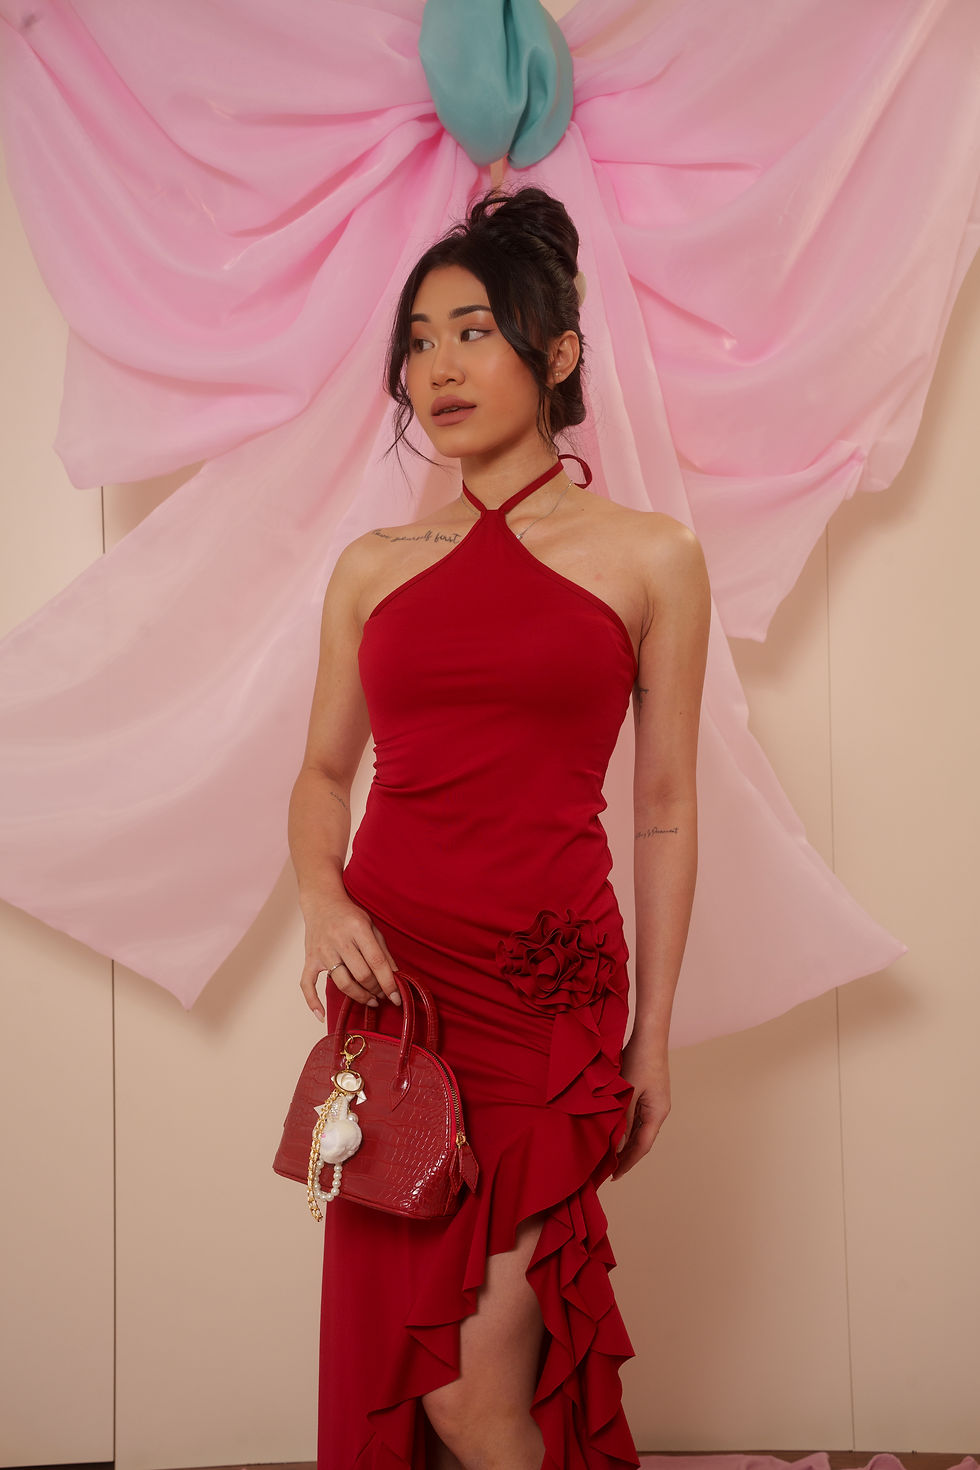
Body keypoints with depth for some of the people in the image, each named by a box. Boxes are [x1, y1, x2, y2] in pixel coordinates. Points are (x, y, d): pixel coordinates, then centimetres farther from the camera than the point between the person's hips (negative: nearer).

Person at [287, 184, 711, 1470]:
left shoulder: (649, 558, 2)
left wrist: (652, 1034, 3)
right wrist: (323, 901, -5)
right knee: (390, 1345, 8)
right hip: (389, 973, 3)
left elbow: (665, 808, 3)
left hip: (548, 982, -3)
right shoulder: (374, 567, 9)